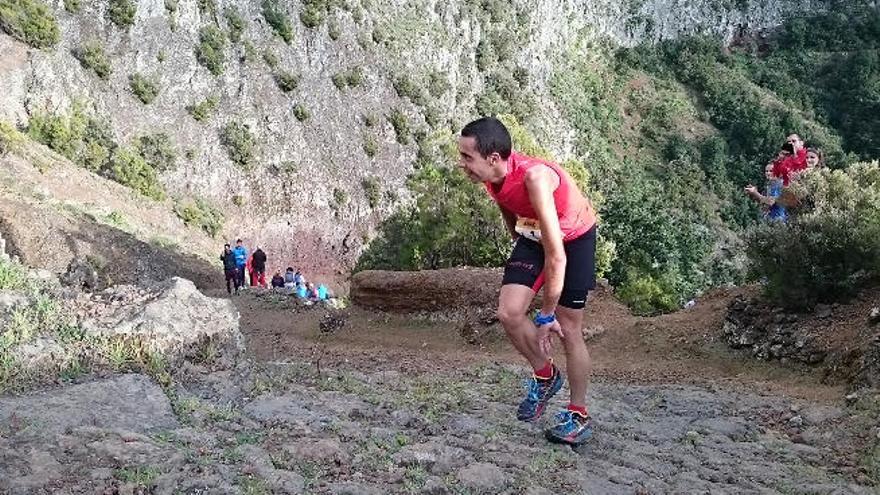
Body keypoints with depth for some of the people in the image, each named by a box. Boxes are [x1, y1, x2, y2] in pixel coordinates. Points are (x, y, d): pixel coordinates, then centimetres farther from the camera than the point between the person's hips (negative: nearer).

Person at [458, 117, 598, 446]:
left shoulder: (534, 177, -38)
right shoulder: (491, 176, -17)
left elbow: (556, 255, -36)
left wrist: (546, 315, -29)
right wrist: (519, 243, 20)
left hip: (574, 240, -6)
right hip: (532, 236, 6)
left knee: (568, 330, -1)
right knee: (508, 313, -10)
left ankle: (579, 416, 15)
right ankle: (545, 376, 16)